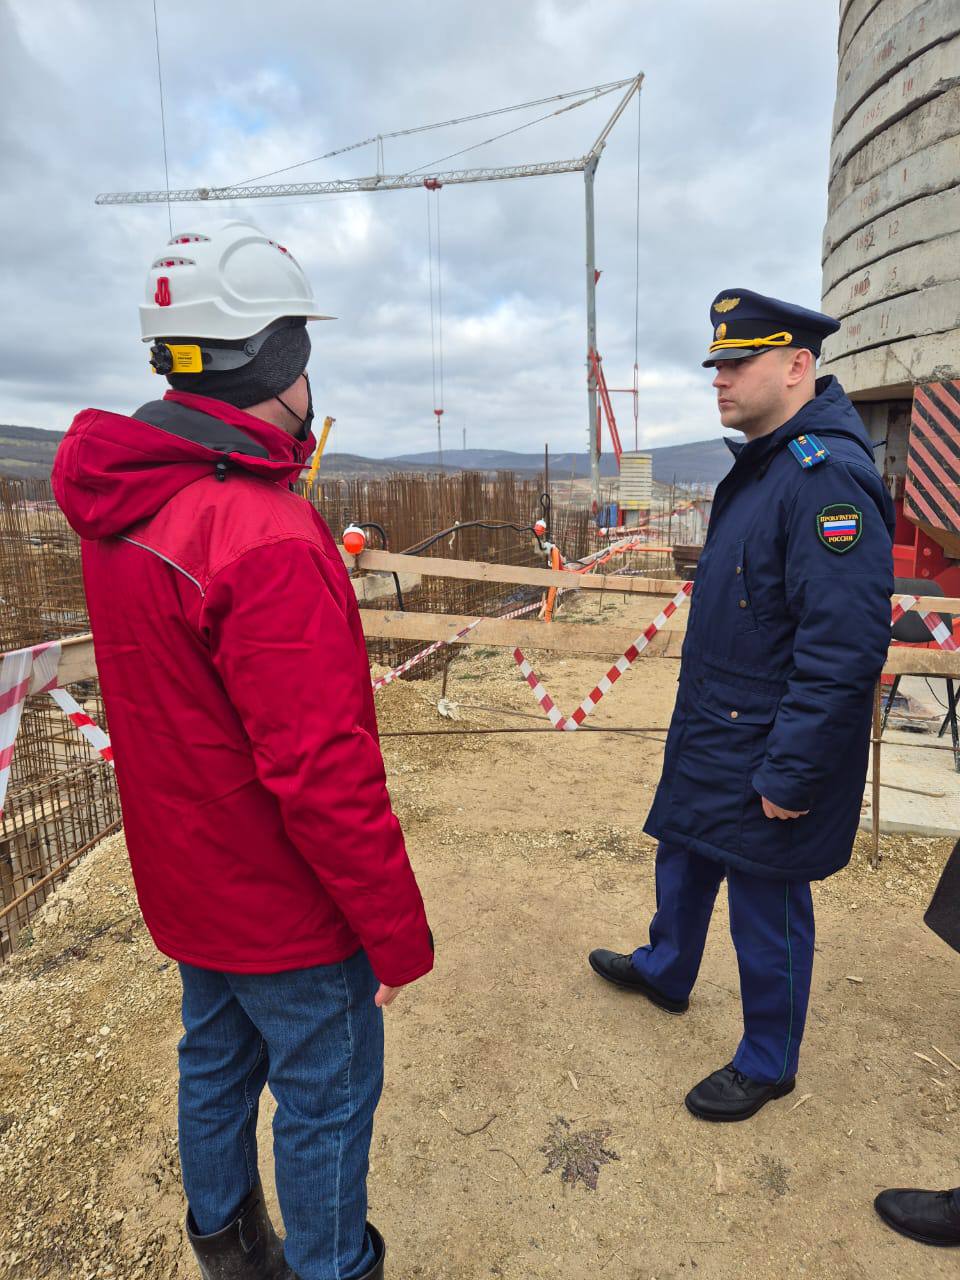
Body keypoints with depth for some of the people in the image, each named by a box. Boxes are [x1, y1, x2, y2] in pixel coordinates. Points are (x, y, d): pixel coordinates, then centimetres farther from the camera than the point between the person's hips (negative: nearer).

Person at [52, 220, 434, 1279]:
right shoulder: (266, 538, -30)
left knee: (216, 1059, 28)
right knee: (327, 1095, 15)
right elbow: (322, 770, -29)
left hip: (187, 880, 9)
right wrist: (398, 931, -19)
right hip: (284, 909, -9)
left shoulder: (121, 506, -1)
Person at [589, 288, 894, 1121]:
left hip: (765, 760, -9)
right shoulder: (759, 466, 9)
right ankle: (665, 972, 52)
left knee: (768, 912, 11)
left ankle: (768, 1064, 35)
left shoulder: (827, 476, -23)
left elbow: (844, 649, -28)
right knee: (683, 862, 26)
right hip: (709, 739, 9)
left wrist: (789, 775, -23)